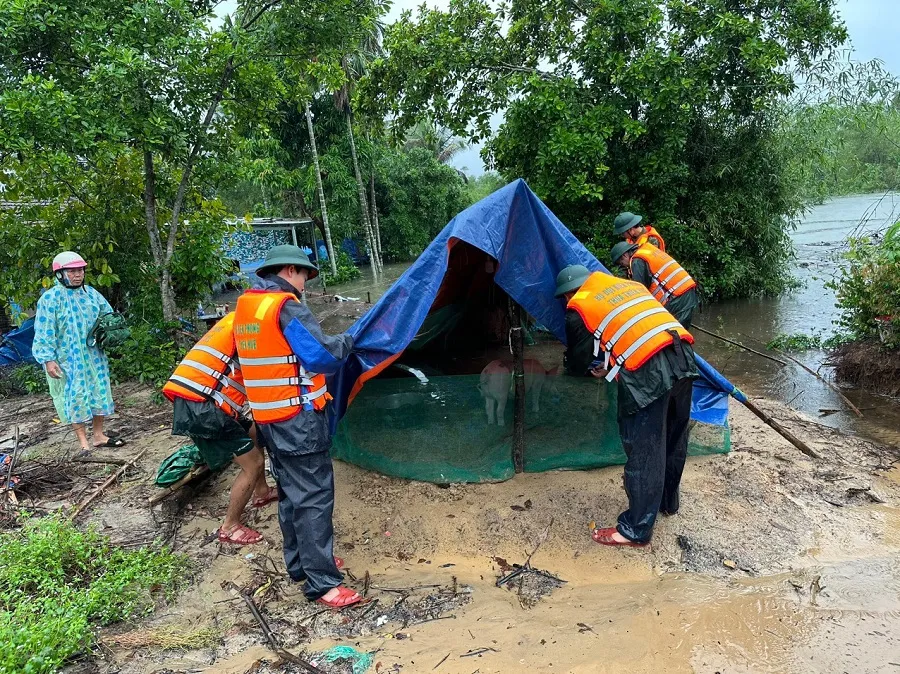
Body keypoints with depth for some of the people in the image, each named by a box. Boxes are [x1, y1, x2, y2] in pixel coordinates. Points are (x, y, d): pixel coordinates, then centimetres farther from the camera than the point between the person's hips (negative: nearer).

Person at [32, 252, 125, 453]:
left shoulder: (91, 293, 5)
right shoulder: (51, 298, -10)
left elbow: (109, 316, 16)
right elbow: (44, 332, -11)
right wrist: (48, 359, -16)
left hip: (93, 356, 6)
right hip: (69, 359, -6)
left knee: (99, 392, 12)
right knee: (75, 397, 0)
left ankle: (98, 435, 26)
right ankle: (84, 443, 8)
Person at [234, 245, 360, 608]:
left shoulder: (246, 305, 10)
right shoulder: (287, 307, -18)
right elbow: (321, 356, -23)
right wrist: (346, 342, -3)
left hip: (267, 415, 9)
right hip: (298, 416, -9)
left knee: (291, 491, 18)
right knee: (314, 495, -5)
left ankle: (299, 562, 30)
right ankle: (322, 582, -2)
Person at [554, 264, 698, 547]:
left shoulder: (578, 309, 9)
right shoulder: (628, 284, 27)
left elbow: (578, 361, 18)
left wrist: (591, 369, 41)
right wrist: (610, 365, 34)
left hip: (648, 372, -7)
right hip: (682, 355, 8)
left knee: (643, 449, 1)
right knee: (673, 437, 23)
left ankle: (635, 530, 11)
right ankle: (668, 500, 43)